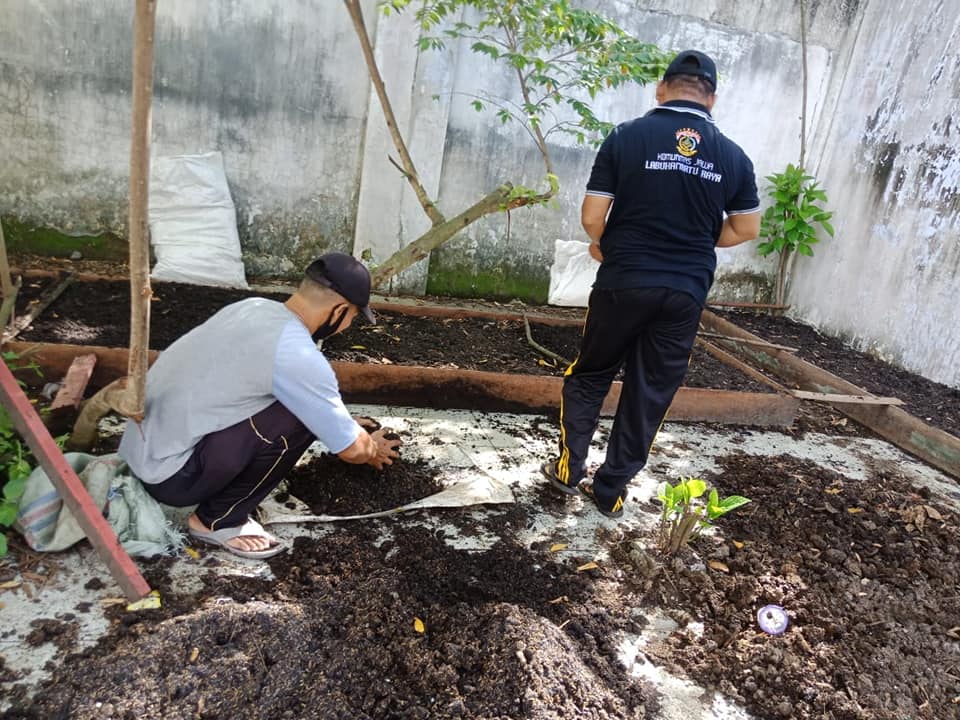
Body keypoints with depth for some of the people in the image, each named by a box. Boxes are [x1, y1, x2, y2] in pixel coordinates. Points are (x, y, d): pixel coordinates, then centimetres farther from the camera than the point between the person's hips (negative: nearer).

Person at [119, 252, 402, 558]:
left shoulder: (252, 307, 4)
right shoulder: (299, 357, -22)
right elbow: (351, 450, -9)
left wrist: (343, 423, 35)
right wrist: (374, 450, 14)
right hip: (169, 474, -9)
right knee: (304, 415, -17)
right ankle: (218, 520, -1)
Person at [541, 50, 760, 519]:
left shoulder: (627, 136, -5)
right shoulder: (732, 155, 3)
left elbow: (591, 217, -7)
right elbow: (746, 229, 9)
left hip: (623, 282, -2)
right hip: (686, 292, 2)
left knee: (590, 375, 18)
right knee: (650, 393, 11)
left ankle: (569, 468, 22)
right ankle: (611, 491, 20)